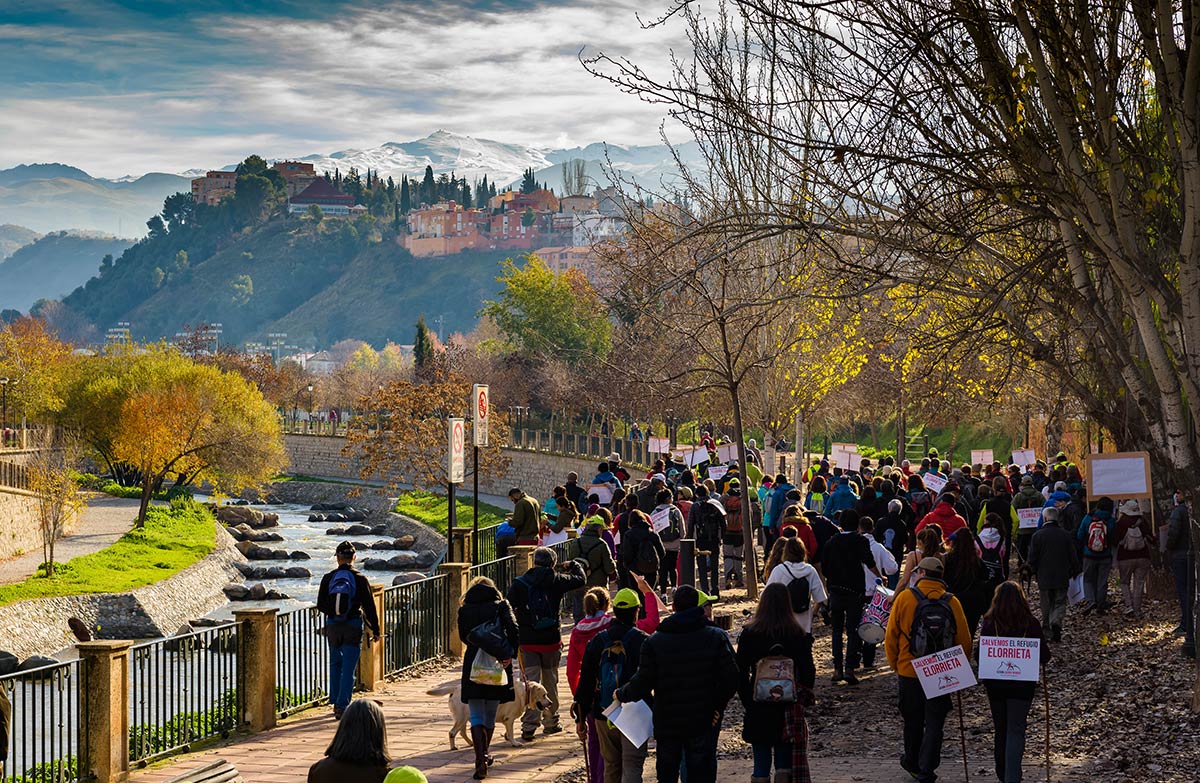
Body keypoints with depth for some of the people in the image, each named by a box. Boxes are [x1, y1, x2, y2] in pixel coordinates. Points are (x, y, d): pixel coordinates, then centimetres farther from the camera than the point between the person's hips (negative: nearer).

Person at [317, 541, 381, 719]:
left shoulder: (328, 578, -1)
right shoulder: (359, 579, -7)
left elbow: (320, 605, 6)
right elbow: (369, 607, -6)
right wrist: (375, 629, 3)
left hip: (333, 626, 3)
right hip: (353, 627, -3)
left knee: (335, 664, 20)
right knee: (349, 668, -1)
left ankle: (336, 702, 25)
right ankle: (342, 706, -7)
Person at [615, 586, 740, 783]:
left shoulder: (654, 642, -7)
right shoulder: (717, 637, -6)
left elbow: (642, 685, -9)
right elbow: (731, 678, -11)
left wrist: (621, 694, 10)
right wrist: (718, 707, 2)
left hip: (667, 723, 0)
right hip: (704, 722, 0)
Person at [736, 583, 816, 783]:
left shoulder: (749, 633, -7)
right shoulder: (798, 635, -5)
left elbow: (741, 671, -4)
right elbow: (808, 671, -1)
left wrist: (746, 699, 7)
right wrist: (803, 698, 12)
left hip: (759, 708, -1)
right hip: (789, 709, 1)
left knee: (761, 763, 5)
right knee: (784, 760, 12)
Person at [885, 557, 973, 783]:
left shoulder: (904, 598, -8)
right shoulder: (952, 602, -5)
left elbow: (891, 636, -4)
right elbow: (965, 641, -2)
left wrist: (895, 664, 10)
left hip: (909, 671, 0)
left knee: (912, 720, 17)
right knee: (934, 722, 7)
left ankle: (912, 763, 33)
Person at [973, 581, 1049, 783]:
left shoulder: (989, 623, -10)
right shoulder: (1031, 623, -10)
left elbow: (979, 655, -8)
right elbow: (1045, 656, -6)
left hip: (995, 684, 1)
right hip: (1022, 685, -1)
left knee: (1000, 730, 17)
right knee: (1016, 730, 1)